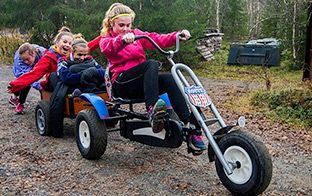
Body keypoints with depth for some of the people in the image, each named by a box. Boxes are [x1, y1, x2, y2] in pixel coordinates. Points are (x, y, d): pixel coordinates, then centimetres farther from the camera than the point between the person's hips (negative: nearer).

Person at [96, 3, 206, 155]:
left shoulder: (136, 34, 20)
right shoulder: (106, 39, 7)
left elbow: (158, 39, 4)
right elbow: (108, 49, -20)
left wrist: (178, 36, -14)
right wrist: (122, 40, -42)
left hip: (141, 83, 4)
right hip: (122, 84, -4)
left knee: (169, 79, -26)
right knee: (152, 64, -30)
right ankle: (152, 109, -46)